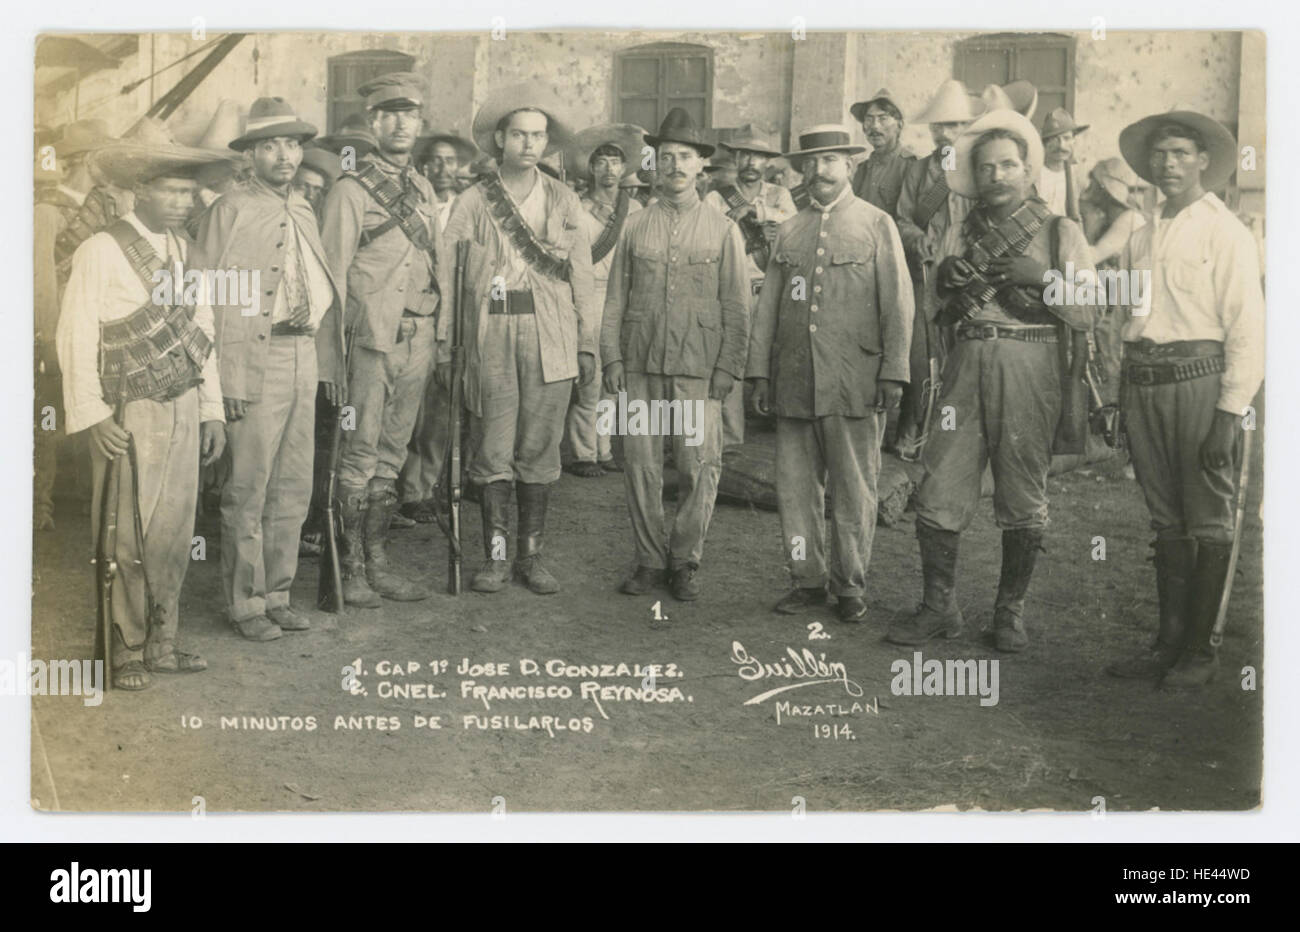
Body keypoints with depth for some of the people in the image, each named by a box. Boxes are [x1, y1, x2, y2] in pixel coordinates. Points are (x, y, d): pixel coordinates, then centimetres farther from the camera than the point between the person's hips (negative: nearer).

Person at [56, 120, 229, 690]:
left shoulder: (186, 252, 11)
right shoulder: (101, 253, -8)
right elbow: (75, 339, -9)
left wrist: (211, 411, 10)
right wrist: (93, 418, -14)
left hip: (183, 413, 6)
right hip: (128, 418, -6)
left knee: (173, 534, 10)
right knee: (128, 539, -1)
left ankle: (160, 644, 23)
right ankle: (125, 651, 13)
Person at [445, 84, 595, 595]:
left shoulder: (563, 202, 10)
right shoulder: (473, 204, 5)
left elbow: (581, 278, 11)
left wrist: (587, 344, 6)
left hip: (550, 338, 1)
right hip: (490, 337, -1)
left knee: (539, 448, 3)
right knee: (492, 449, 0)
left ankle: (532, 555, 12)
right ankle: (496, 556, 9)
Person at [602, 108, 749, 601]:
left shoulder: (723, 229, 7)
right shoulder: (635, 227, 11)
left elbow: (736, 307, 5)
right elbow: (615, 300, 12)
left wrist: (726, 370, -3)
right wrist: (612, 358, 2)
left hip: (698, 369, -1)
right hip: (640, 366, 2)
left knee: (699, 467, -4)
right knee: (640, 463, 3)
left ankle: (685, 561, 12)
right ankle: (649, 558, 16)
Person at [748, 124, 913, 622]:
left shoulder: (877, 225, 7)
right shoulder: (788, 231, 15)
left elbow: (898, 303, 2)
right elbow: (767, 306, 15)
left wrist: (893, 372, -5)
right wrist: (760, 371, 8)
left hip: (853, 382, -3)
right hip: (794, 382, 3)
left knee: (854, 491, 1)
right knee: (794, 486, 5)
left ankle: (850, 586, 12)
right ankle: (807, 580, 17)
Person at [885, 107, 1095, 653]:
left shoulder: (1061, 233, 7)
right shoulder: (958, 236, 14)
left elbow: (1086, 316, -1)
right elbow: (940, 318, 14)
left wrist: (1040, 277, -13)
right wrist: (947, 285, -6)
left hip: (1030, 369, -2)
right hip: (967, 367, 2)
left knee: (1023, 500, 3)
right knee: (939, 493, -2)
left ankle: (1010, 612, 17)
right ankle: (940, 608, 10)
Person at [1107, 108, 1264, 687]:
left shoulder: (1226, 233, -2)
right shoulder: (1141, 237, 16)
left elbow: (1247, 329, -7)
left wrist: (1230, 413, -13)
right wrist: (1123, 397, 10)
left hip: (1200, 380, -6)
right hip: (1143, 384, 6)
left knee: (1208, 521, 0)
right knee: (1166, 520, 11)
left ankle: (1200, 650, 8)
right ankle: (1169, 641, 19)